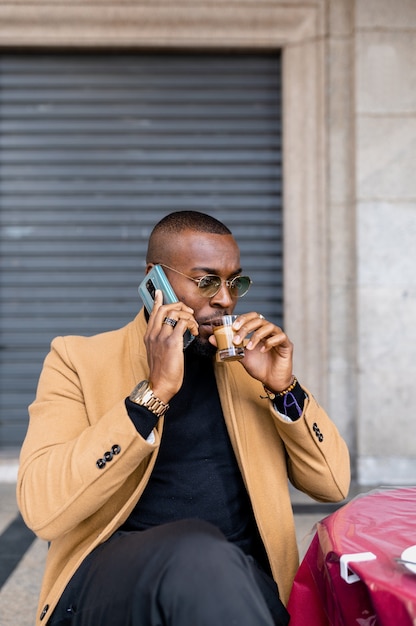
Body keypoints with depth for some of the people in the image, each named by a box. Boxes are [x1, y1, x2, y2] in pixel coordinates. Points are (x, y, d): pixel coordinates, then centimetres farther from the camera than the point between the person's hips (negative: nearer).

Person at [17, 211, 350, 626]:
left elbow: (334, 484, 12)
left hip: (242, 577, 5)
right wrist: (154, 390, -18)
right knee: (199, 548, -35)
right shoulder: (79, 360, 2)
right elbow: (41, 507, -13)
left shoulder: (248, 362, 14)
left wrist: (283, 387, -4)